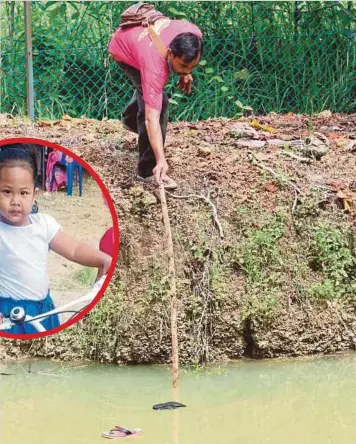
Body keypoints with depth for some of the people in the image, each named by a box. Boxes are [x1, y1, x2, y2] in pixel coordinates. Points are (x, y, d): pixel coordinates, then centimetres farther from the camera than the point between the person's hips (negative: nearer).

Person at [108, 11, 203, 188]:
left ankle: (130, 119, 64)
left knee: (149, 92, 31)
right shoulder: (155, 66, -48)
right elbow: (152, 118, -50)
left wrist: (185, 74, -2)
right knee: (159, 104, -21)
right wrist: (161, 160, -55)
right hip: (123, 48, -6)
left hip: (141, 34, 6)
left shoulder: (194, 36, -35)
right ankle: (147, 170, -14)